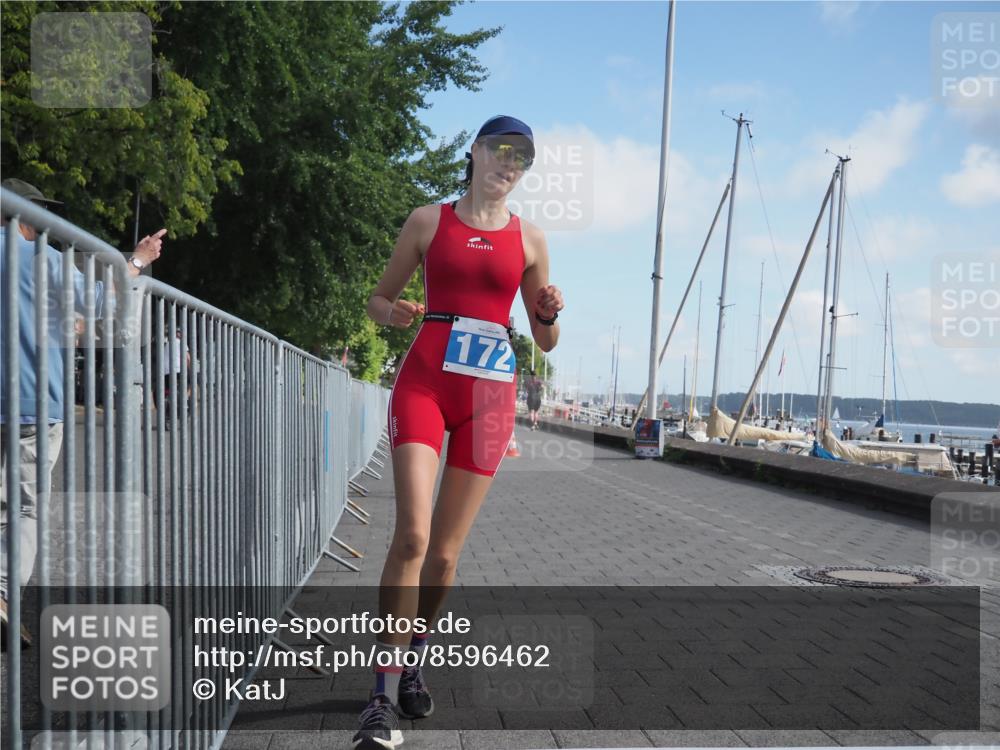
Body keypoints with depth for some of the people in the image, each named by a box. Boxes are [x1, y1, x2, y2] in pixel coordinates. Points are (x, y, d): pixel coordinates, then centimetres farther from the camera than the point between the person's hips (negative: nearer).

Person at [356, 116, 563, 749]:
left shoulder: (530, 239, 11)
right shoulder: (429, 221, 8)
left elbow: (547, 341, 14)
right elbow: (378, 299, 14)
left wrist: (549, 312, -8)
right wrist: (393, 313, -9)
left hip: (491, 395, 2)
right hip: (425, 381, -1)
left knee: (445, 551, 4)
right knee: (413, 533, -17)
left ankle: (412, 661, 29)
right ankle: (385, 699, -8)